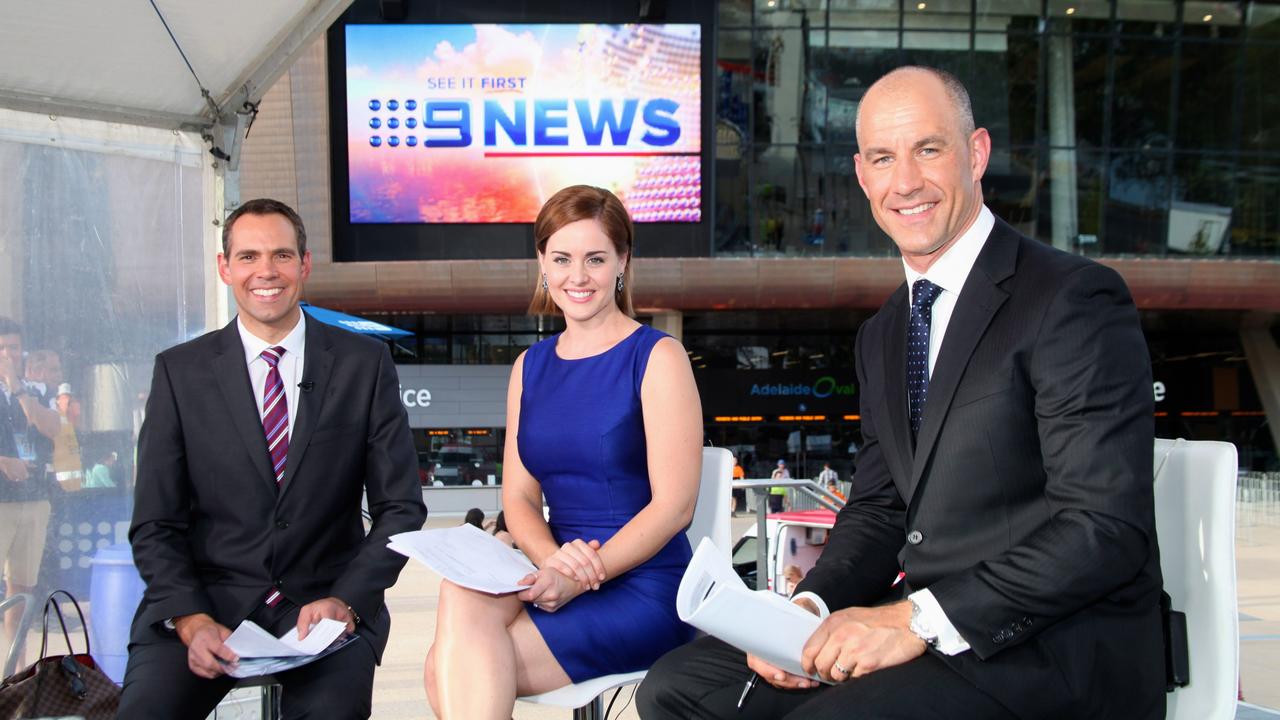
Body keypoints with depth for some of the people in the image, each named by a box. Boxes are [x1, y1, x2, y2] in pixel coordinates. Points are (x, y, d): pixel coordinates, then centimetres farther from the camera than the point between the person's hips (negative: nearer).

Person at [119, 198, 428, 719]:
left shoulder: (365, 363, 4)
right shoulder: (179, 371, 5)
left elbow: (400, 508, 4)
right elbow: (155, 526, 3)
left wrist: (345, 602, -12)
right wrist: (192, 620, -14)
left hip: (325, 602, -1)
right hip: (207, 598, 1)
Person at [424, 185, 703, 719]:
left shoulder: (657, 357, -4)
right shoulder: (531, 367, 15)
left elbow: (673, 505, -10)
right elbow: (519, 497, 10)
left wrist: (577, 579, -19)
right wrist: (552, 559, -13)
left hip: (644, 588, -5)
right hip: (558, 578, 5)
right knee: (461, 596, -28)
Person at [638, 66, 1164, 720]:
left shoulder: (1076, 299, -10)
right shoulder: (881, 335, 16)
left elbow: (1106, 528, -17)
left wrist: (920, 619, -21)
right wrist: (809, 607, -4)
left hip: (1061, 652, -7)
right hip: (923, 624, 7)